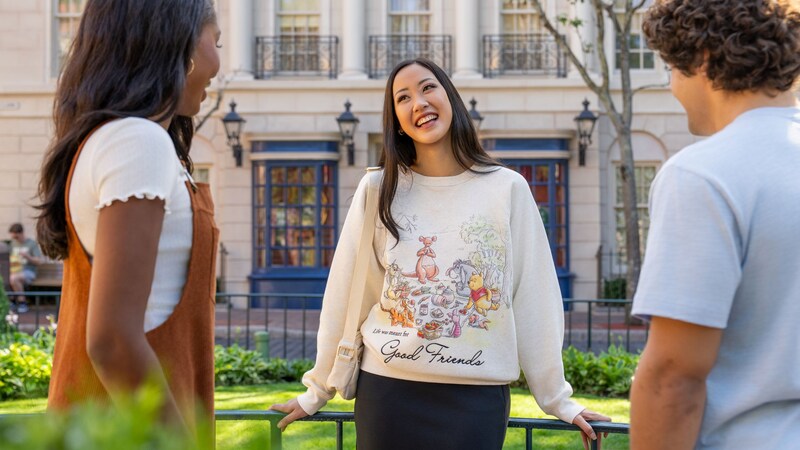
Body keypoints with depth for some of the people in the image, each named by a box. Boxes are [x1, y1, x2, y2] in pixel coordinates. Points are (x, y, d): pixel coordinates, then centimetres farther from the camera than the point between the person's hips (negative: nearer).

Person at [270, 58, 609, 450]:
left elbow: (534, 300, 2)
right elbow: (346, 297, 6)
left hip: (477, 396, -1)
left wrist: (556, 398, 4)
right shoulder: (378, 190, 2)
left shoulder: (507, 189, 0)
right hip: (387, 390, 1)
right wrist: (318, 389, 9)